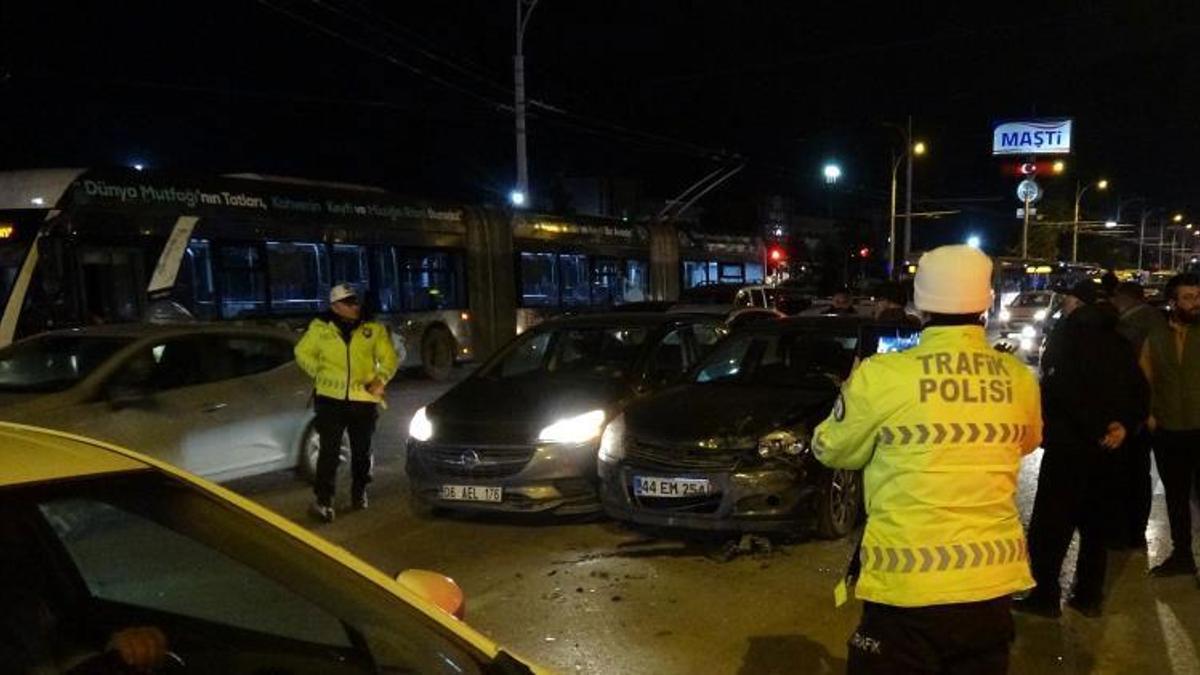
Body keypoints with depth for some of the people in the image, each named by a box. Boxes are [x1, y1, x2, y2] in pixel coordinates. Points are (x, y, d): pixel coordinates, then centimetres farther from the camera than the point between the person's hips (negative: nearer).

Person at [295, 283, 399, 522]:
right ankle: (323, 500, -5)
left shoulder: (373, 328, 2)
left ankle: (359, 493, 31)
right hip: (330, 399, -2)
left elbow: (389, 358, 7)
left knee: (362, 451, 13)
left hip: (364, 399, 2)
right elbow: (302, 353, 13)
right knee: (329, 451, -7)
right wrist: (319, 373, 1)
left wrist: (381, 379, -9)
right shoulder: (320, 327, 1)